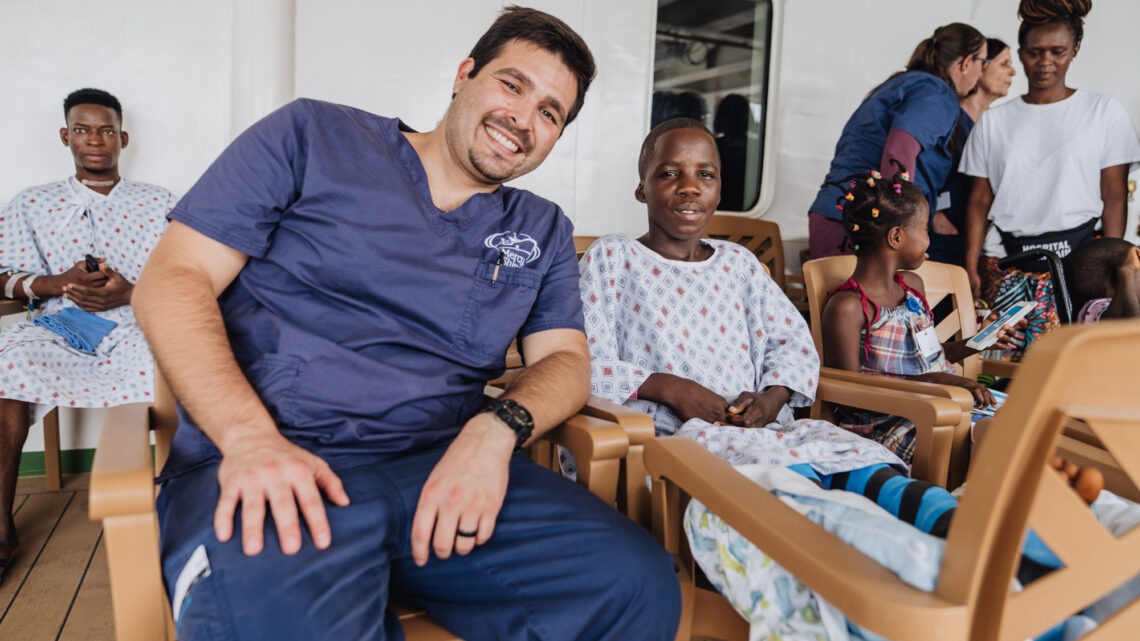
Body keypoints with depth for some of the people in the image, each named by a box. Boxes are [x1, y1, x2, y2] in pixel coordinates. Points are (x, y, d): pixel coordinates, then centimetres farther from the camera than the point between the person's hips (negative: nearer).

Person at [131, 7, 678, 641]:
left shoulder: (544, 231, 18)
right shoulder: (312, 137, 7)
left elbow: (565, 359, 11)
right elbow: (171, 278, 1)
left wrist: (497, 428, -13)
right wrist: (248, 436, -15)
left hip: (444, 472, 4)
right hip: (267, 469, -3)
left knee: (639, 586, -18)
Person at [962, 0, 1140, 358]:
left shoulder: (1104, 113, 8)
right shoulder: (994, 121, 11)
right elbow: (979, 201, 8)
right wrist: (971, 270, 0)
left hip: (1078, 259, -1)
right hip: (1003, 263, 1)